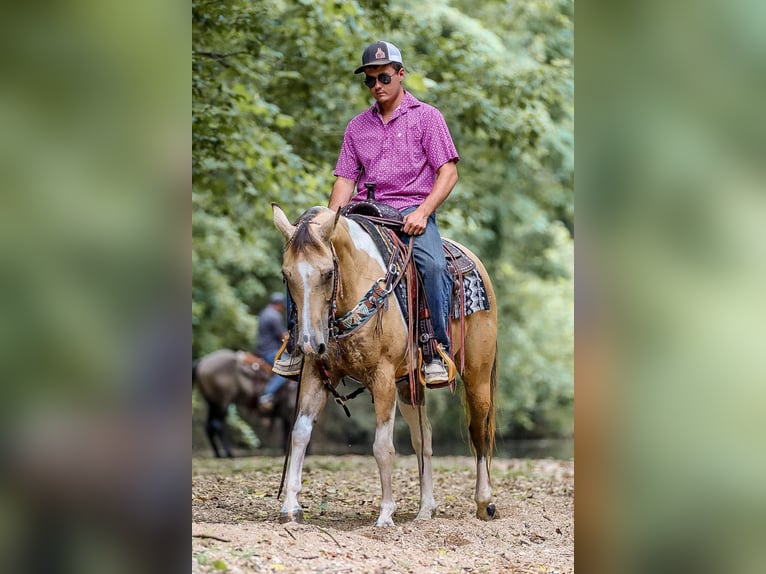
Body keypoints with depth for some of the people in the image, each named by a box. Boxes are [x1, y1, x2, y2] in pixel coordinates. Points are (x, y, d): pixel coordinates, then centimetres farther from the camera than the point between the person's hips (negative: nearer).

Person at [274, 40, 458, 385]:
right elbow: (345, 180, 16)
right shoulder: (357, 126, 19)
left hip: (411, 209, -4)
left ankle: (439, 352, -26)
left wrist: (422, 212, -15)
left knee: (434, 265, -34)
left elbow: (448, 172, -1)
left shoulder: (426, 117, 7)